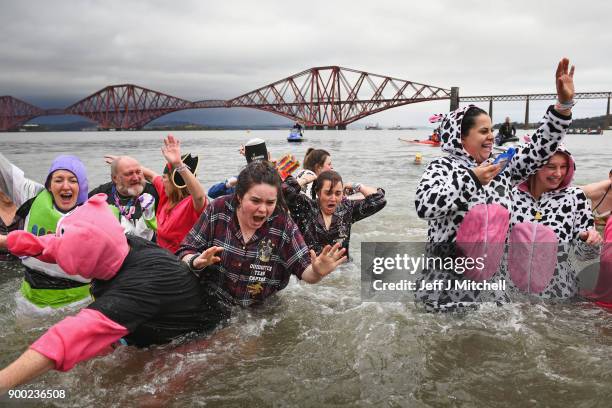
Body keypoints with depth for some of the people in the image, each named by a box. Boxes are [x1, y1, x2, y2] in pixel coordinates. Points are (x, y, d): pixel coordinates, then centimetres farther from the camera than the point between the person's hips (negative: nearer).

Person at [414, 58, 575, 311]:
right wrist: (472, 178, -21)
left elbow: (539, 148, 6)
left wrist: (564, 103, -4)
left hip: (489, 278, 6)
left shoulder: (501, 167, 9)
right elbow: (424, 205, -28)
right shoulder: (441, 167, -10)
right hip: (447, 279, -5)